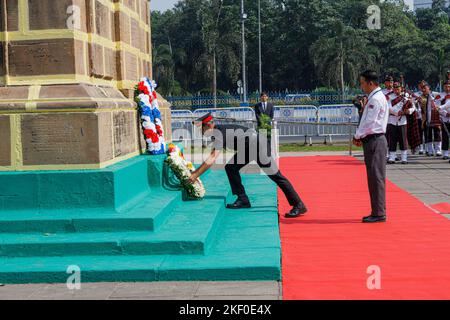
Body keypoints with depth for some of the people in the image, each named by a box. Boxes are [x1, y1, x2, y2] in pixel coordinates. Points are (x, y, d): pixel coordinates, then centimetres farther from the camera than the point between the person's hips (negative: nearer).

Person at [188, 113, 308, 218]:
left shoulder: (219, 132, -22)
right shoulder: (216, 133, 7)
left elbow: (212, 159, -28)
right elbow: (212, 156, 14)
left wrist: (195, 175, -24)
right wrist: (196, 172, 11)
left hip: (259, 144, -10)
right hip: (248, 148, 10)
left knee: (275, 175, -11)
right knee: (231, 167, 4)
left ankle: (299, 205, -9)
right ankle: (243, 200, 6)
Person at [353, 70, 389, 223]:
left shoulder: (376, 99, -14)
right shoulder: (376, 97, 17)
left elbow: (369, 122, -18)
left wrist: (358, 136, -7)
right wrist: (360, 136, 11)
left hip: (375, 141, -10)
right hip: (372, 140, 10)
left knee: (376, 177, -6)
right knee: (374, 178, 13)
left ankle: (379, 213, -2)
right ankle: (377, 212, 19)